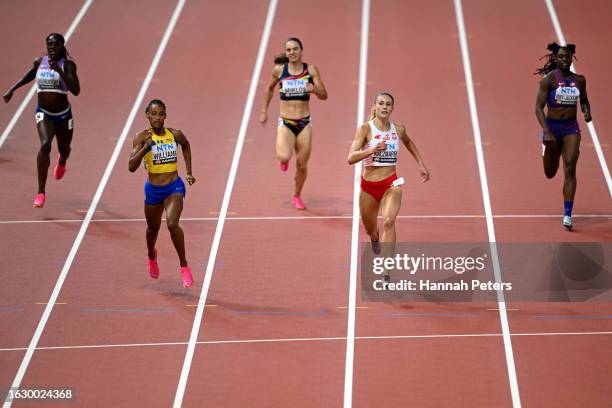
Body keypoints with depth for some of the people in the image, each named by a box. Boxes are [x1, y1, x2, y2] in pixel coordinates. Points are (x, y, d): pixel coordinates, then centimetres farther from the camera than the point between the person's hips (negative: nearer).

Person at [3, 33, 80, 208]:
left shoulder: (67, 64, -14)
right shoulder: (39, 62, -4)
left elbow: (76, 90, -27)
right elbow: (31, 74, 21)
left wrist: (59, 71, -35)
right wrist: (12, 89, 15)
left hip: (63, 115, 0)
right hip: (44, 113, 0)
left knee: (64, 150, 20)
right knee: (45, 144, -26)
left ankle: (62, 161, 64)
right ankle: (41, 193, -27)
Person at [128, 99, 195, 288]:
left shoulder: (175, 134, -6)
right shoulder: (142, 137, -12)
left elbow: (186, 146, 19)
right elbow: (132, 166, -22)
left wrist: (189, 172, 17)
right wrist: (146, 147, -34)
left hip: (174, 187, -1)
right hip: (153, 189, 1)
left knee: (172, 223, -25)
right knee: (153, 228, 21)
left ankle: (184, 266, -12)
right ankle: (152, 257, 55)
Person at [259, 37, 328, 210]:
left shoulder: (311, 70, -2)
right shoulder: (279, 70, -2)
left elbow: (324, 96, -2)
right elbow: (270, 88, 17)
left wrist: (315, 89, -23)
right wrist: (264, 111, 17)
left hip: (304, 123, 1)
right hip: (285, 122, -1)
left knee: (302, 164, 7)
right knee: (284, 156, -26)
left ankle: (297, 197, 33)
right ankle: (284, 160, 14)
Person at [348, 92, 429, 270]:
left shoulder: (398, 129, 1)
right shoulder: (365, 128, -11)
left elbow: (408, 141, 27)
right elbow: (351, 158, -21)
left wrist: (421, 163, 23)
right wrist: (372, 150, -36)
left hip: (391, 185, 0)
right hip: (368, 186, 0)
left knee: (388, 222, -27)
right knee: (370, 230, 18)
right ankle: (376, 238, 59)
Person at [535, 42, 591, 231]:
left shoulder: (579, 80, 1)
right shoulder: (549, 79, -11)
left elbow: (584, 101, 18)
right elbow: (538, 107, -13)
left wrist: (587, 112, -5)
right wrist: (547, 132, -23)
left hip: (571, 128, 1)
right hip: (552, 126, -1)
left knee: (570, 169, -14)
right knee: (550, 173, 14)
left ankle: (567, 215, -14)